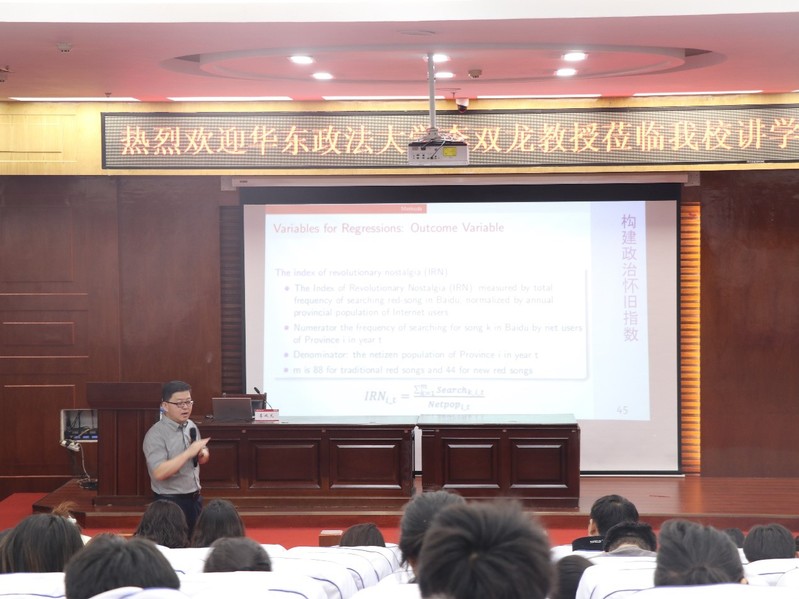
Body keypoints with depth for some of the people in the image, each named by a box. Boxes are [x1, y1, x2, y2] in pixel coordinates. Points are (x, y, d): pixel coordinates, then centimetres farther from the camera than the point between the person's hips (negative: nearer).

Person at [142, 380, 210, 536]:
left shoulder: (191, 426, 5)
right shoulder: (156, 435, -17)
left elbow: (203, 458, 18)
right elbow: (159, 473, -27)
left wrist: (202, 453, -6)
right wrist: (189, 452, -27)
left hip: (195, 498, 7)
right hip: (171, 502, -7)